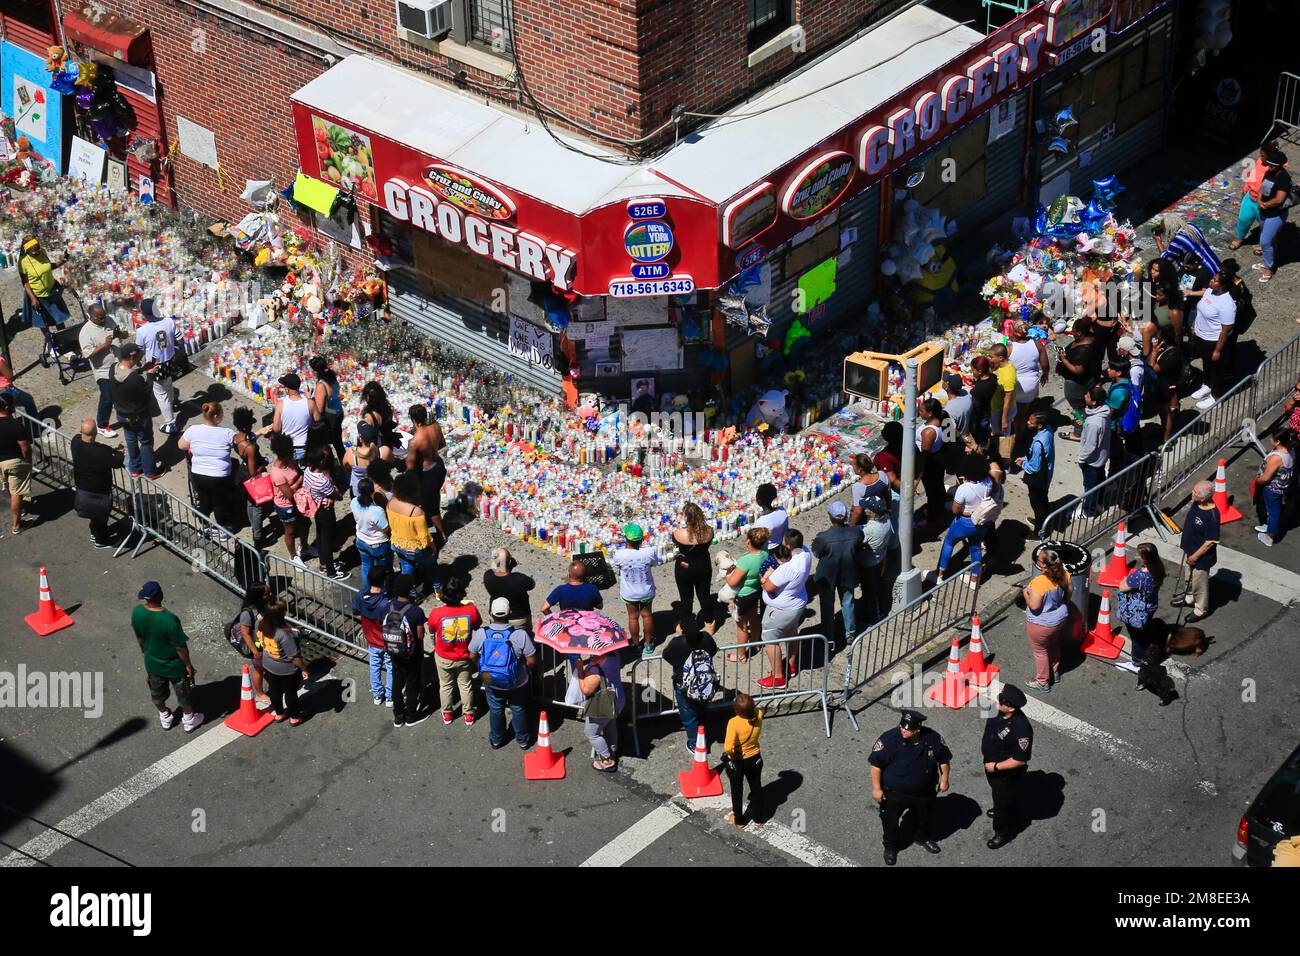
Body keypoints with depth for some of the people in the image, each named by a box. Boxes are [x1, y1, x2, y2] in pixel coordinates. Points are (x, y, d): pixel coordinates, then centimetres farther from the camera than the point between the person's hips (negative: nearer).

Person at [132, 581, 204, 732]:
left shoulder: (137, 612, -23)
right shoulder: (170, 620, -38)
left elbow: (139, 636, -3)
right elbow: (180, 647, -25)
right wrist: (188, 664, -9)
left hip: (152, 662, 4)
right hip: (174, 665, -4)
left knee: (157, 692, 30)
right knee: (182, 692, 23)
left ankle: (164, 717, 53)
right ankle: (188, 720, 44)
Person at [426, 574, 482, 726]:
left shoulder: (436, 613, -28)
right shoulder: (471, 610, -28)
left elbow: (431, 632, -8)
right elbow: (478, 627, -7)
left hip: (443, 658, 0)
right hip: (465, 657, 0)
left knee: (445, 685, 25)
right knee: (465, 685, 24)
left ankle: (447, 715, 42)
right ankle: (468, 714, 41)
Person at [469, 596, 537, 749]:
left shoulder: (480, 634, -21)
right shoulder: (520, 634, -28)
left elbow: (472, 656, -6)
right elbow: (531, 661, -20)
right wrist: (523, 667, 2)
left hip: (491, 683, 2)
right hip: (517, 684, -1)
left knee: (495, 710, 25)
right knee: (519, 710, 23)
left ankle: (496, 739, 44)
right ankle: (523, 739, 41)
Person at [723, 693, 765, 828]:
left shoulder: (734, 723, -35)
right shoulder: (758, 716, -21)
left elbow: (728, 748, -38)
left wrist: (729, 754, -19)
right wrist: (750, 706, -8)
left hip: (736, 762, -3)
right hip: (755, 759, 4)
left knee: (737, 791, 21)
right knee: (756, 788, 25)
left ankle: (738, 819, 39)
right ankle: (758, 818, 41)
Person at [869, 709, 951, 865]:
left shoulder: (933, 738, -20)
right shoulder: (888, 739, -29)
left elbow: (944, 759, -1)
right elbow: (876, 763, -19)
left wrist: (944, 779, 2)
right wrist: (876, 788, -16)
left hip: (925, 792, 3)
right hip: (894, 792, -3)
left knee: (924, 817, 27)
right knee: (890, 821, 16)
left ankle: (922, 838, 56)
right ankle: (890, 846, 43)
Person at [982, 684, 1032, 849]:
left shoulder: (1021, 728, -40)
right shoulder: (999, 713, -17)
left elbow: (1020, 759, -32)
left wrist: (996, 767, -25)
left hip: (1007, 774, -7)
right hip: (991, 764, 7)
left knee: (1004, 801, 16)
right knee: (997, 794, 34)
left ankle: (1003, 833, 39)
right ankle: (1000, 810, 63)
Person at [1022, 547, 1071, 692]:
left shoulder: (1039, 583, -36)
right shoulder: (1063, 574, -15)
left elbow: (1034, 606, -30)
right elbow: (1068, 594, 0)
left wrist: (1026, 593, -12)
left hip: (1042, 624, -6)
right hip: (1061, 619, 6)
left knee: (1040, 651, 17)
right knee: (1054, 646, 29)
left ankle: (1042, 682, 34)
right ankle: (1055, 673, 50)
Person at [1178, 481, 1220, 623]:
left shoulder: (1212, 516, -37)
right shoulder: (1197, 504, -12)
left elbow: (1210, 542, -27)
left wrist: (1195, 556, -18)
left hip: (1201, 556, -8)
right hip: (1189, 550, 8)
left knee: (1199, 583, 14)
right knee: (1186, 577, 29)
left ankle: (1201, 610, 37)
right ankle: (1189, 599, 55)